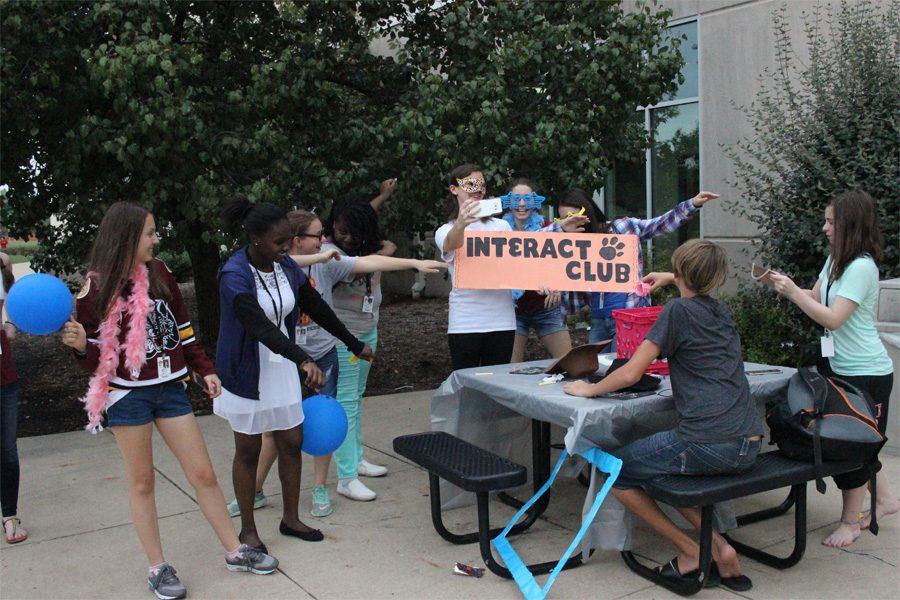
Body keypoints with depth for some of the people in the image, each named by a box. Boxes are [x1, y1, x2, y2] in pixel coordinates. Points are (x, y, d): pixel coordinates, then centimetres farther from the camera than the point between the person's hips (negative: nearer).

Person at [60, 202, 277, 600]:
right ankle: (157, 568, 21)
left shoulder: (158, 272, 1)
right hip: (126, 394, -4)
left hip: (169, 387, 4)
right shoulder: (96, 289, -10)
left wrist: (204, 369, 10)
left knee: (203, 474, 7)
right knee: (142, 483, 7)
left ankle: (235, 552, 19)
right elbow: (95, 358, -5)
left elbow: (181, 325, 11)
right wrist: (80, 344, -26)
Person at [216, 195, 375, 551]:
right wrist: (303, 360, -49)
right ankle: (247, 529, 21)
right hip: (247, 372, -6)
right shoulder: (234, 276, -23)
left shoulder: (287, 267, -3)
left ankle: (290, 519, 26)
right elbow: (260, 326, -36)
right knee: (248, 450, 6)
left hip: (281, 367, 6)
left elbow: (317, 308, 9)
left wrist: (356, 345, 16)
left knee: (292, 443, 9)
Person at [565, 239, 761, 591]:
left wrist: (589, 389, 6)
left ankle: (691, 551, 10)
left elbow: (630, 374, -9)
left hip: (707, 443, -8)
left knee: (615, 471, 10)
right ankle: (719, 548, 14)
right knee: (663, 469, 30)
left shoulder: (678, 310, -5)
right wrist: (672, 280, 54)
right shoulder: (723, 312, 16)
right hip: (748, 447, 8)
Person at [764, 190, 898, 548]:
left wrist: (792, 292, -25)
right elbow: (815, 299, 11)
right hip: (842, 367, 9)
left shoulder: (862, 267, -20)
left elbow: (833, 318, -24)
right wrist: (782, 286, -3)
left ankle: (849, 522, 15)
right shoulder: (835, 260, 9)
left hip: (866, 373, -9)